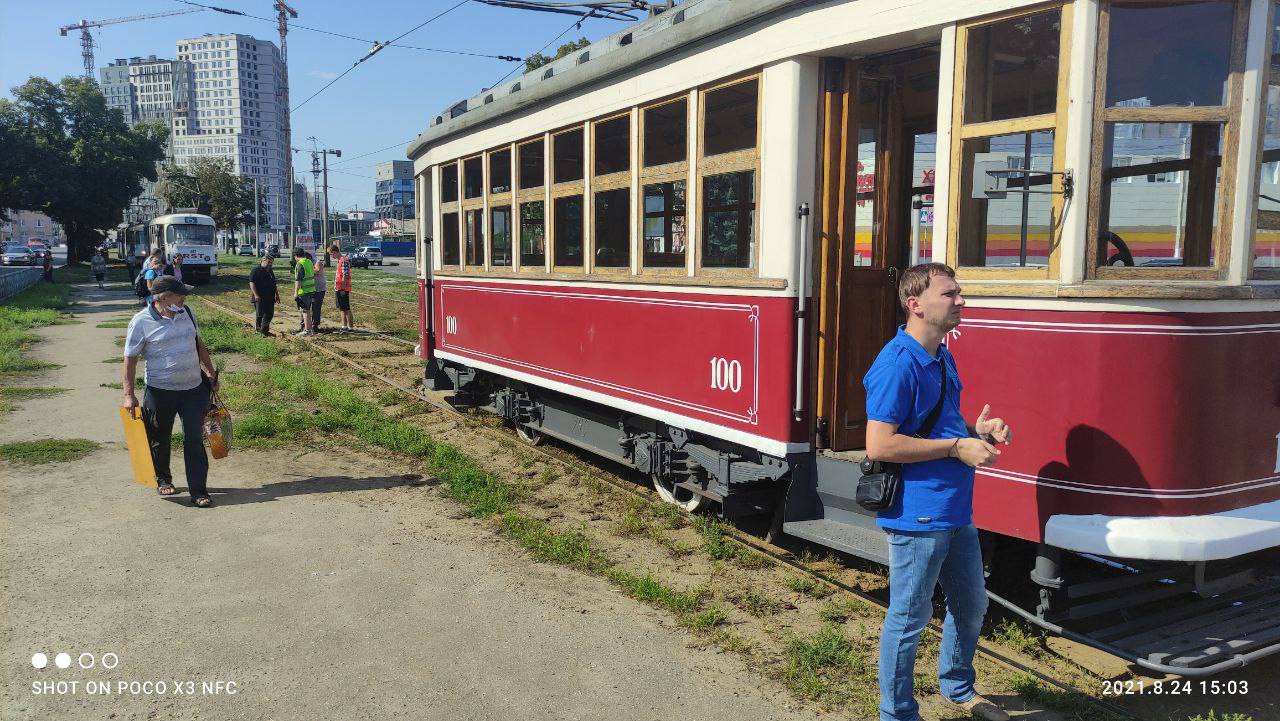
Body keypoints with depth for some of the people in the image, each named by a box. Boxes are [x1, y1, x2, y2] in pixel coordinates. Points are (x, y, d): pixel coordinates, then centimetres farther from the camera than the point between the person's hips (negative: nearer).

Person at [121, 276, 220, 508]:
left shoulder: (186, 312, 5)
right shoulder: (141, 322, -11)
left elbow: (198, 344, 18)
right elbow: (130, 358, -8)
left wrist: (211, 373, 21)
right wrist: (129, 394, -12)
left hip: (194, 388, 3)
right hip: (160, 391, -3)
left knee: (194, 440, -2)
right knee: (160, 440, 14)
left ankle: (199, 492, -2)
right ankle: (162, 479, 38)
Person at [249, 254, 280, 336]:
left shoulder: (270, 271, 20)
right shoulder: (256, 271, -6)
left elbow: (274, 284, 28)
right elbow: (251, 283, -13)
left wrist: (277, 294, 23)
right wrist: (256, 295, -20)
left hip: (270, 298, 7)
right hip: (260, 298, -7)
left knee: (270, 314, 5)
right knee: (260, 314, -5)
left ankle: (265, 330, 14)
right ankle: (258, 329, 7)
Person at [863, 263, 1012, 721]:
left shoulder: (942, 358, 11)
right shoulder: (897, 364, -20)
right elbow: (879, 446, -26)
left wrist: (976, 430, 3)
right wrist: (957, 447, -20)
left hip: (956, 512, 10)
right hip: (917, 516, -10)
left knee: (972, 606, 24)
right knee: (909, 619, 5)